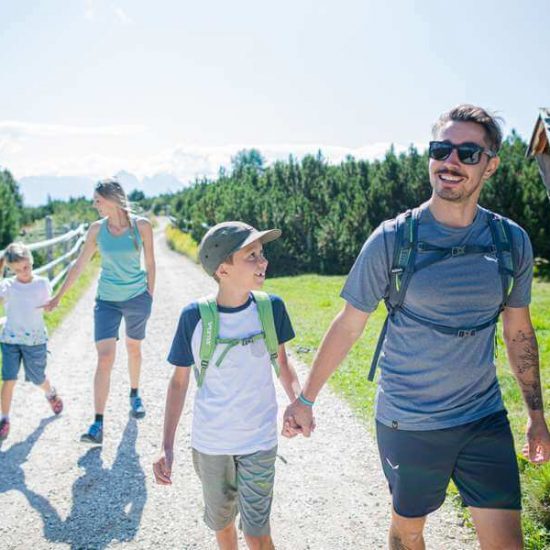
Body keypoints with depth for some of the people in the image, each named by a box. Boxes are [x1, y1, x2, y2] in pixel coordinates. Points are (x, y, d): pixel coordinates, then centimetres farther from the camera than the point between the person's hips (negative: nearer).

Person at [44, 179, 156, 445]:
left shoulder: (141, 226, -8)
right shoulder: (96, 229, -3)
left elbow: (150, 264, 1)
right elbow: (78, 266, 3)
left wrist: (150, 297, 3)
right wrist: (57, 298, 5)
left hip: (137, 297, 0)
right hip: (106, 301, 1)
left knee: (133, 348, 17)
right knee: (105, 358, -8)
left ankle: (135, 395, 43)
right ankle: (98, 425, -8)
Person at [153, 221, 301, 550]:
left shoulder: (271, 307, -13)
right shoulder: (195, 316, -17)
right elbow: (180, 381, -5)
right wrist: (167, 447, -8)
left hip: (259, 441, 0)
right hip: (209, 443, 0)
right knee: (222, 523, 21)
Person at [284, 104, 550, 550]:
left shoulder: (512, 241, -2)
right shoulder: (393, 240, -12)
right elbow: (348, 327, -4)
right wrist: (306, 399, -1)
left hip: (485, 420, 2)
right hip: (407, 424, -2)